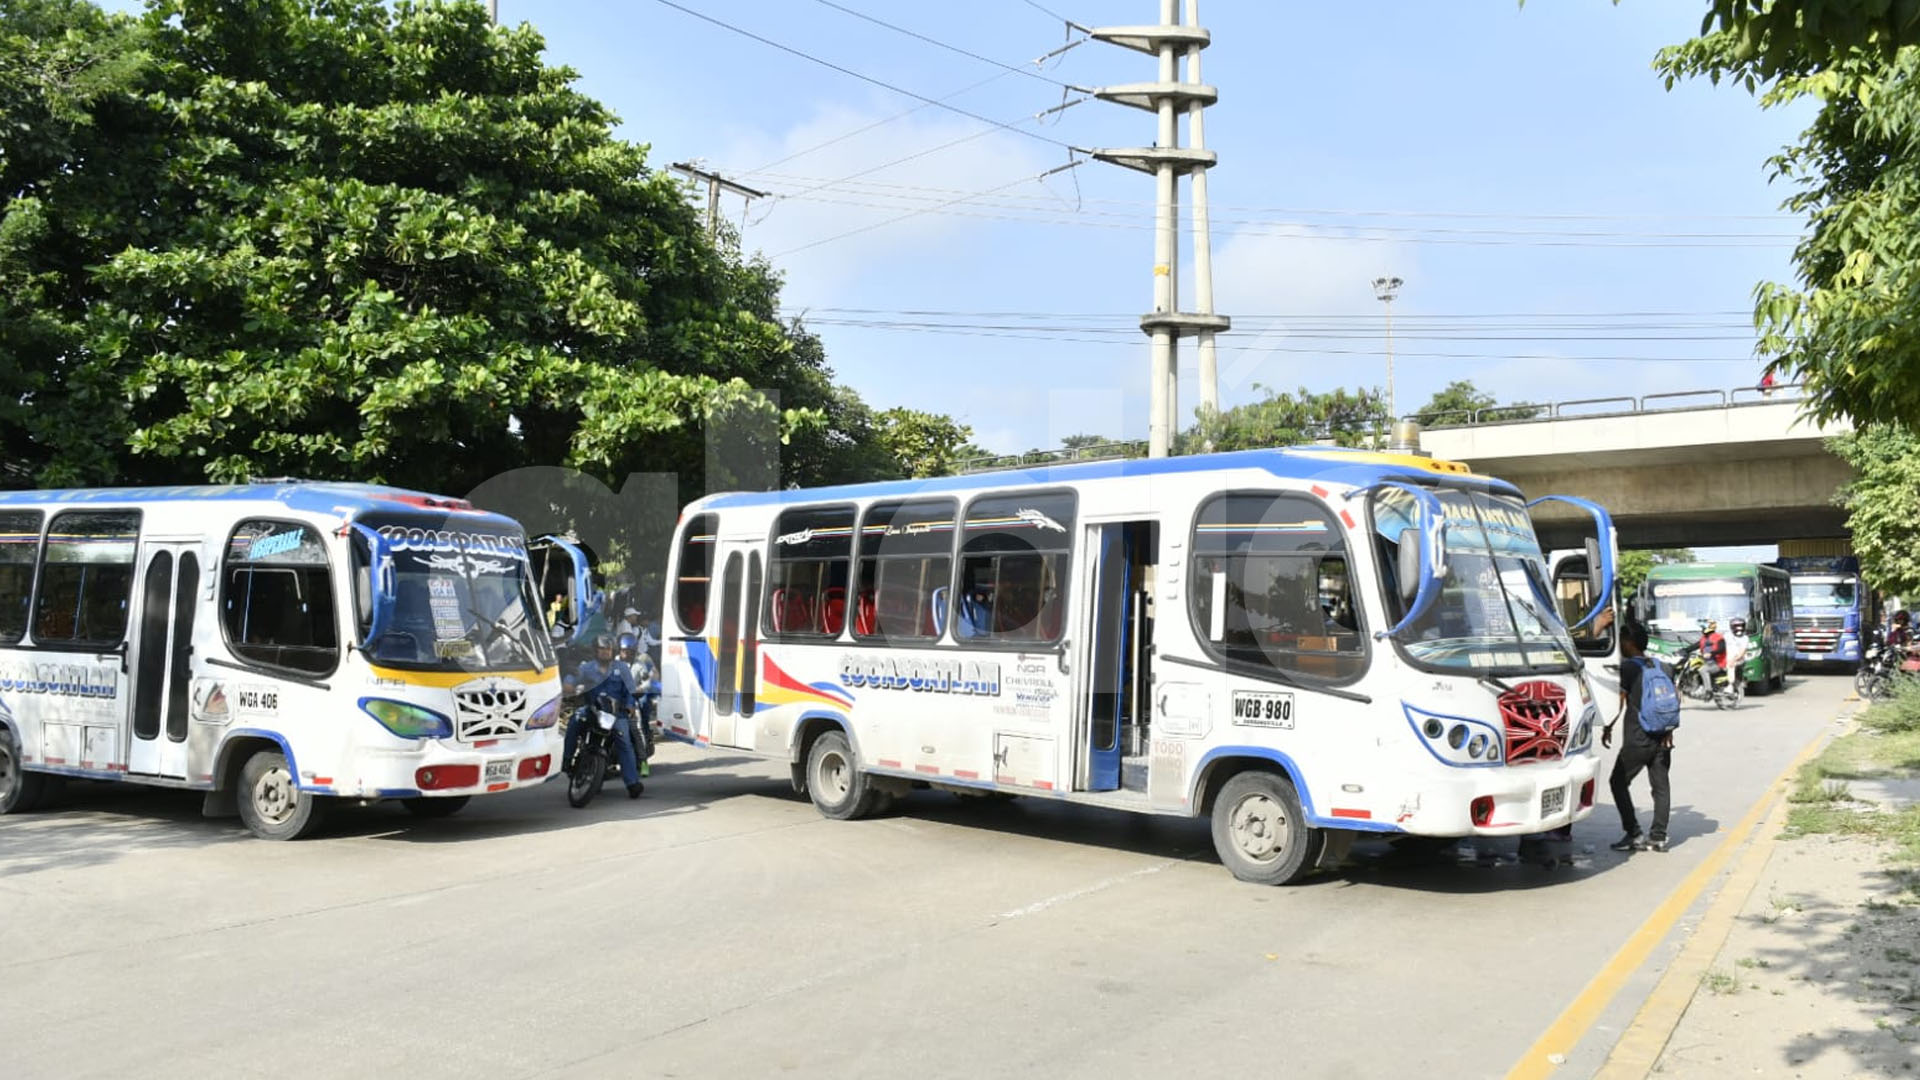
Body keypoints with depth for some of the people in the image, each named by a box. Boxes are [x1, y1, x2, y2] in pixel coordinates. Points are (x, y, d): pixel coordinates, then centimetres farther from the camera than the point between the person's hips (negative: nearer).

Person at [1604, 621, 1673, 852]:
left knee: (1618, 782, 5)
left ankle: (1633, 834, 1)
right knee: (1660, 785, 8)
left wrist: (1607, 728, -1)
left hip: (1637, 739, -7)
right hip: (1661, 737, 7)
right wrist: (1669, 730, 18)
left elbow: (1618, 702, -12)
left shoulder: (1628, 667, -10)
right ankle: (1658, 836, 8)